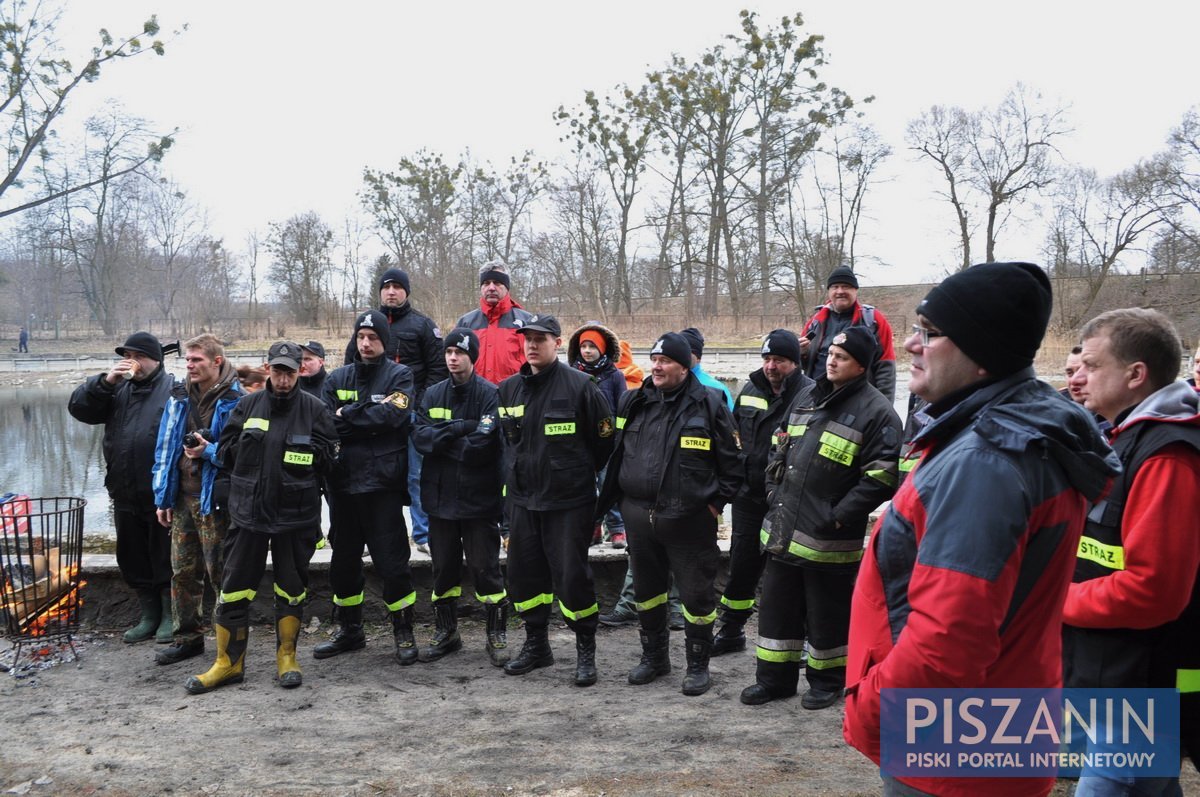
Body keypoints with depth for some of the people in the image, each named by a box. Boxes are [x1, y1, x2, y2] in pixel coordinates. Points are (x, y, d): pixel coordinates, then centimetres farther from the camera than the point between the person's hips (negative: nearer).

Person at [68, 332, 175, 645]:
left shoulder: (174, 389, -6)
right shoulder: (117, 390, 13)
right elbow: (78, 407, 5)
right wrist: (105, 382, -9)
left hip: (161, 494, -6)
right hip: (125, 495, 6)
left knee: (165, 558, 4)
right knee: (132, 560, 14)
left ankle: (170, 617, 19)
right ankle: (149, 616, 28)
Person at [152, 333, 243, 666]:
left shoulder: (234, 401, -10)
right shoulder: (180, 397, 10)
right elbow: (165, 447, 13)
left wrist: (209, 450, -21)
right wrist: (163, 496, 10)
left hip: (215, 501, -6)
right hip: (182, 498, 6)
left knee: (220, 572, 1)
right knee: (183, 571, 12)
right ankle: (187, 638, 25)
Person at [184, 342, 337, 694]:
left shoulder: (314, 409, -1)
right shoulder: (248, 405, 4)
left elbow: (326, 456, -5)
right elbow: (226, 450, 7)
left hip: (295, 516, -2)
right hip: (248, 511, 2)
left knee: (291, 589, 9)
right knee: (234, 589, 5)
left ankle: (286, 656, 24)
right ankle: (229, 662, 17)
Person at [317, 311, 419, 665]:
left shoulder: (399, 376, 1)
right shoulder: (337, 379, 11)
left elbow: (394, 415, -17)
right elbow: (325, 424, -2)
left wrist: (347, 416, -8)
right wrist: (370, 416, -13)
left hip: (383, 485, -4)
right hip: (343, 483, 5)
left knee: (392, 562, -1)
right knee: (344, 561, 13)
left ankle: (403, 632, 13)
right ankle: (349, 631, 28)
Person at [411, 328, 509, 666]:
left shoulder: (490, 394, -8)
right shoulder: (433, 395, 8)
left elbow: (481, 445, -19)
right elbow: (419, 436, -6)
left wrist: (441, 440, -10)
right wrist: (461, 428, -17)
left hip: (478, 498, -4)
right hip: (440, 496, 5)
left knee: (485, 568, 3)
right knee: (443, 568, 14)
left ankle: (497, 634, 16)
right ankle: (445, 632, 28)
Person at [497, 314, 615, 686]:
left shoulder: (579, 385, -10)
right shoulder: (509, 389, 5)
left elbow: (605, 438, -3)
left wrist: (580, 474, 5)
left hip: (568, 502, -5)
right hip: (522, 499, 6)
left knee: (572, 575, -3)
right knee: (524, 573, 11)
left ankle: (586, 651, 14)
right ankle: (536, 645, 28)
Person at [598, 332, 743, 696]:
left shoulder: (708, 404, -6)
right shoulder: (634, 403, 8)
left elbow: (730, 459, -1)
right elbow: (618, 455, 18)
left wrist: (717, 500, -4)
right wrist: (613, 498, 15)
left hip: (689, 520, -5)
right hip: (639, 516, 5)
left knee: (696, 594, 3)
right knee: (646, 590, 17)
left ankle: (698, 665, 20)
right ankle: (654, 656, 34)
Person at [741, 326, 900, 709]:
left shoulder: (876, 412, -11)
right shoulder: (806, 398, 12)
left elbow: (880, 477, -16)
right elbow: (780, 449, 22)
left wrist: (838, 517, -18)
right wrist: (775, 493, 12)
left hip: (829, 539, -7)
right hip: (783, 530, 7)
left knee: (827, 614, 8)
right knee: (777, 605, 14)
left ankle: (828, 680, 28)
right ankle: (775, 677, 28)